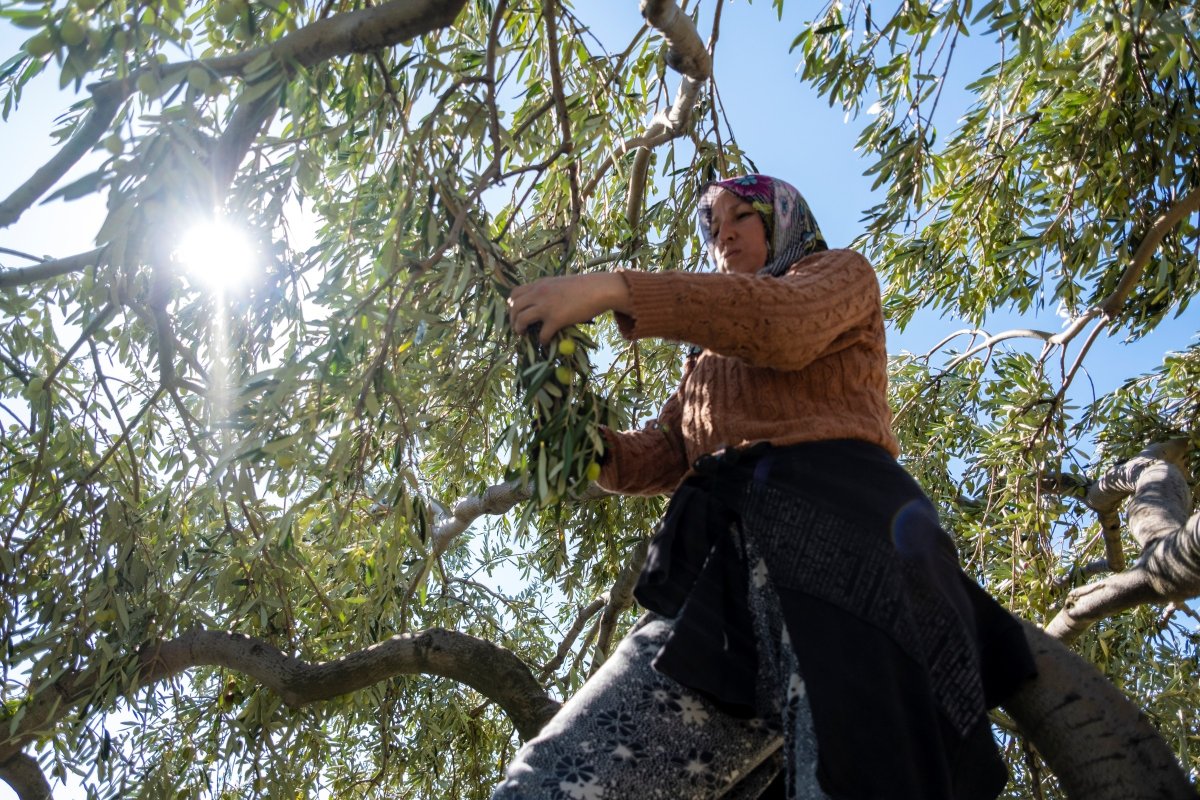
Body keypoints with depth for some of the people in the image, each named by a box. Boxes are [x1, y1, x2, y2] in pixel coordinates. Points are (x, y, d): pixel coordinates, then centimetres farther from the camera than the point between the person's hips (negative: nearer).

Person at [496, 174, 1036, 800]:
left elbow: (784, 323, -3)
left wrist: (615, 289, -9)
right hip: (719, 570, 5)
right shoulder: (710, 360, 40)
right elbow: (658, 460, 24)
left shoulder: (839, 274, 23)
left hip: (831, 535, -4)